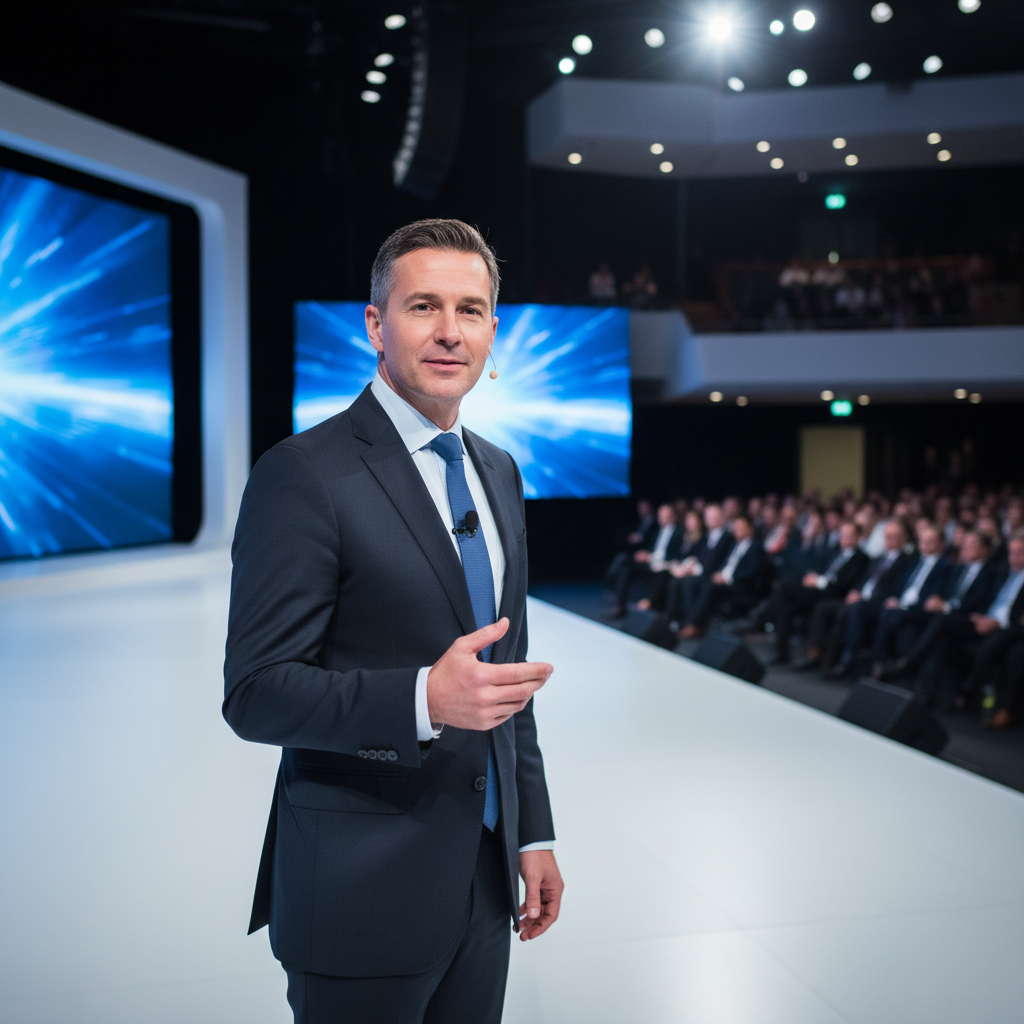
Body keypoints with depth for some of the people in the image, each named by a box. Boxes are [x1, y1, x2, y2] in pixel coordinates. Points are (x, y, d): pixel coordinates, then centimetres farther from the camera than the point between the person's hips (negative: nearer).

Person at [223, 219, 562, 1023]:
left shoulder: (498, 472, 9)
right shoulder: (305, 475, -15)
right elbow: (255, 693, -17)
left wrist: (534, 831, 13)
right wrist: (425, 699, -31)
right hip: (363, 894, -6)